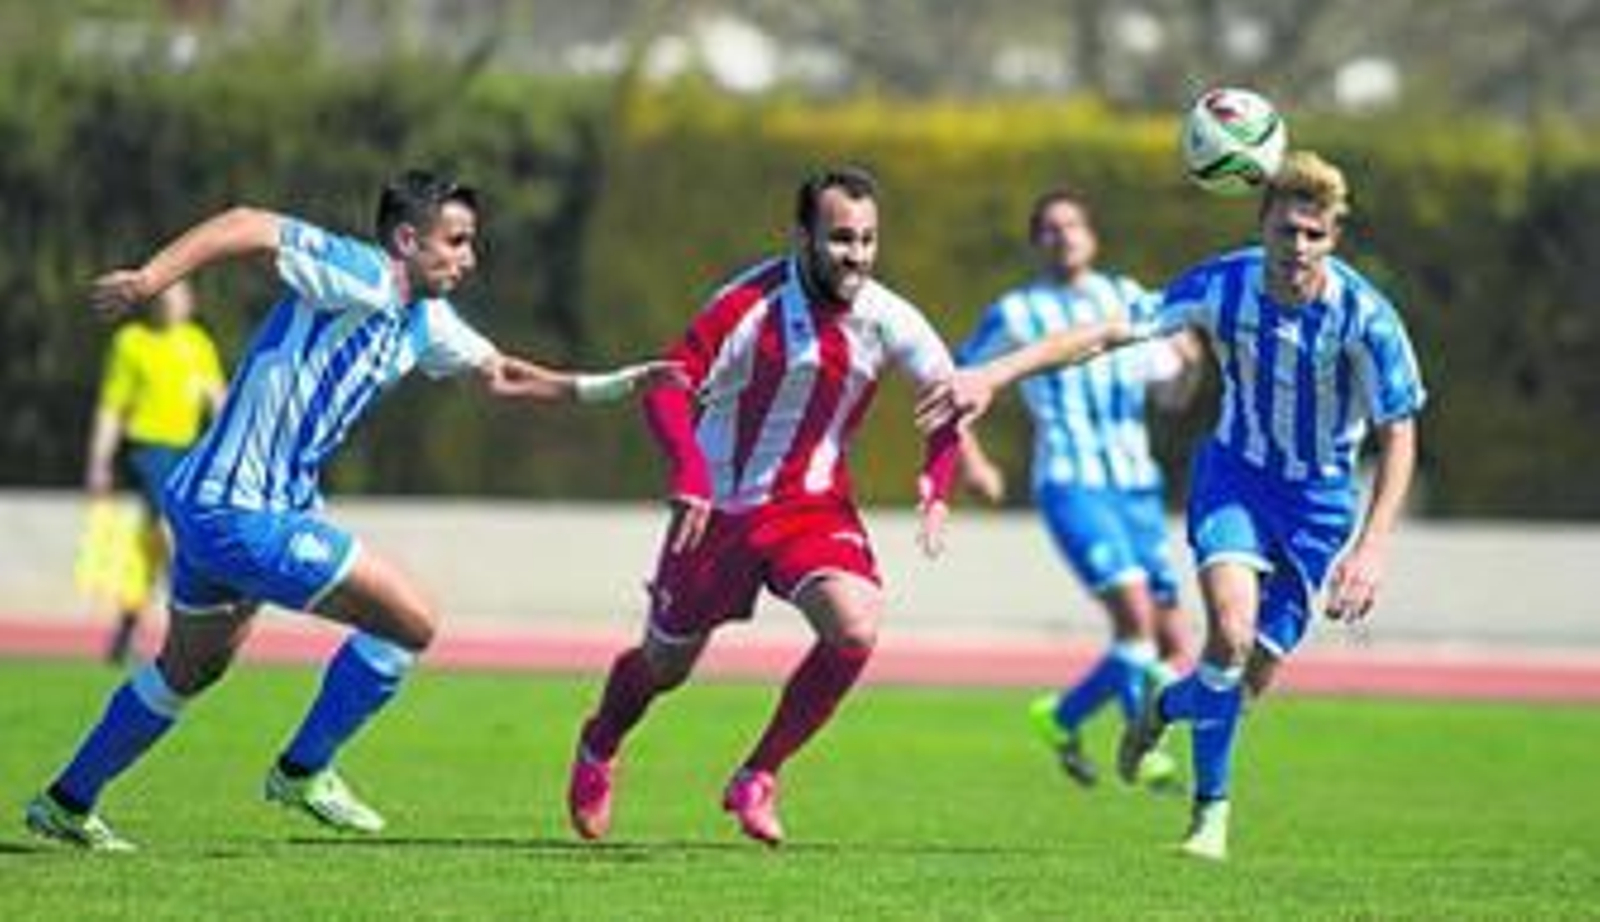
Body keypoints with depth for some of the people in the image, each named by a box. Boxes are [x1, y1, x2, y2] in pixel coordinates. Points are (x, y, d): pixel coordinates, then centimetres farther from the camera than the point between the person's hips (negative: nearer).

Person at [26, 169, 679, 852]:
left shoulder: (425, 321, 11)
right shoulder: (362, 278, -18)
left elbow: (501, 376, 24)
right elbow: (248, 227, -26)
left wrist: (620, 385, 18)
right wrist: (152, 277, -39)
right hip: (238, 513, -10)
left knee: (190, 668, 27)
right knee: (410, 621, -9)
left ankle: (67, 803, 40)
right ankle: (303, 772, 6)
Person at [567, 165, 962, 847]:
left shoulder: (885, 319, -11)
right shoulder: (754, 304, -21)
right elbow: (668, 386, -22)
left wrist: (936, 484, -14)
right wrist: (690, 474, -38)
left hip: (813, 505, 2)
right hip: (720, 508, -2)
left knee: (856, 627, -25)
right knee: (664, 667, 13)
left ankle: (758, 778, -6)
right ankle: (599, 750, 49)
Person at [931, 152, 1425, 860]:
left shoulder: (1365, 317, -22)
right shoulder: (1224, 286, -18)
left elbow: (1399, 436, -14)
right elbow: (1111, 333, -16)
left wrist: (1372, 548, -23)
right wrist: (994, 375, -24)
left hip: (1321, 498, 0)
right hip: (1235, 474, 0)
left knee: (1253, 678, -2)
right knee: (1231, 631, -25)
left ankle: (1166, 707, 35)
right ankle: (1210, 812, -4)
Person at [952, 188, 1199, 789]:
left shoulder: (1129, 301, 13)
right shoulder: (1017, 315, 2)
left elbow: (1171, 395, 16)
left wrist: (1189, 366, -6)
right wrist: (970, 459, -3)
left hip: (1137, 487, 5)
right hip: (1071, 486, -5)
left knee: (1170, 645, 2)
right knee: (1134, 607, -24)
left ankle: (1062, 717, 21)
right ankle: (1144, 747, -14)